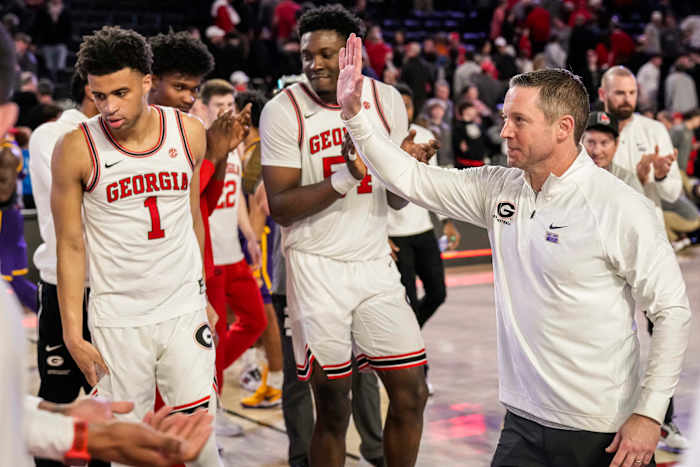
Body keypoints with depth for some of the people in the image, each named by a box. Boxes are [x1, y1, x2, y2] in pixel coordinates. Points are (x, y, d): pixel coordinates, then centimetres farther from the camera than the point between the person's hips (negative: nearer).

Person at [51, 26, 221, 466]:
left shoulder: (189, 132, 0)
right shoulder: (77, 149, -10)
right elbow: (71, 246, -5)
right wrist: (72, 334, -6)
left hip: (185, 312, 2)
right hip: (118, 319, -2)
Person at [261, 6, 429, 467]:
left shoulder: (386, 100, 3)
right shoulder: (284, 110, -8)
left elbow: (397, 200, 8)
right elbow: (280, 207, -12)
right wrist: (344, 177, -25)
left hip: (376, 264, 4)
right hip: (317, 269, -4)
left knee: (412, 394, 5)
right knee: (333, 410, 2)